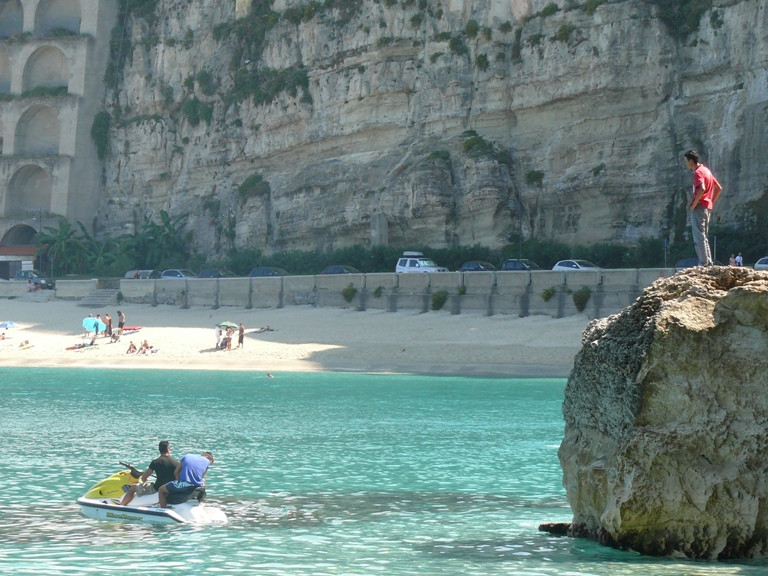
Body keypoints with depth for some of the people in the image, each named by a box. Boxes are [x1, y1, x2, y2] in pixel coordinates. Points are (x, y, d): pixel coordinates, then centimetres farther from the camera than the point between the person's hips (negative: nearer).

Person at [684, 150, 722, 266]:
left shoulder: (698, 172, -11)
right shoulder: (706, 170, 18)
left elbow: (702, 189, -28)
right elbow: (719, 188, 23)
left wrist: (693, 204, -20)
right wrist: (711, 203, 20)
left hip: (699, 207, -9)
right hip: (708, 208, 9)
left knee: (699, 237, -9)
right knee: (704, 237, 14)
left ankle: (704, 263, -12)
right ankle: (709, 262, 13)